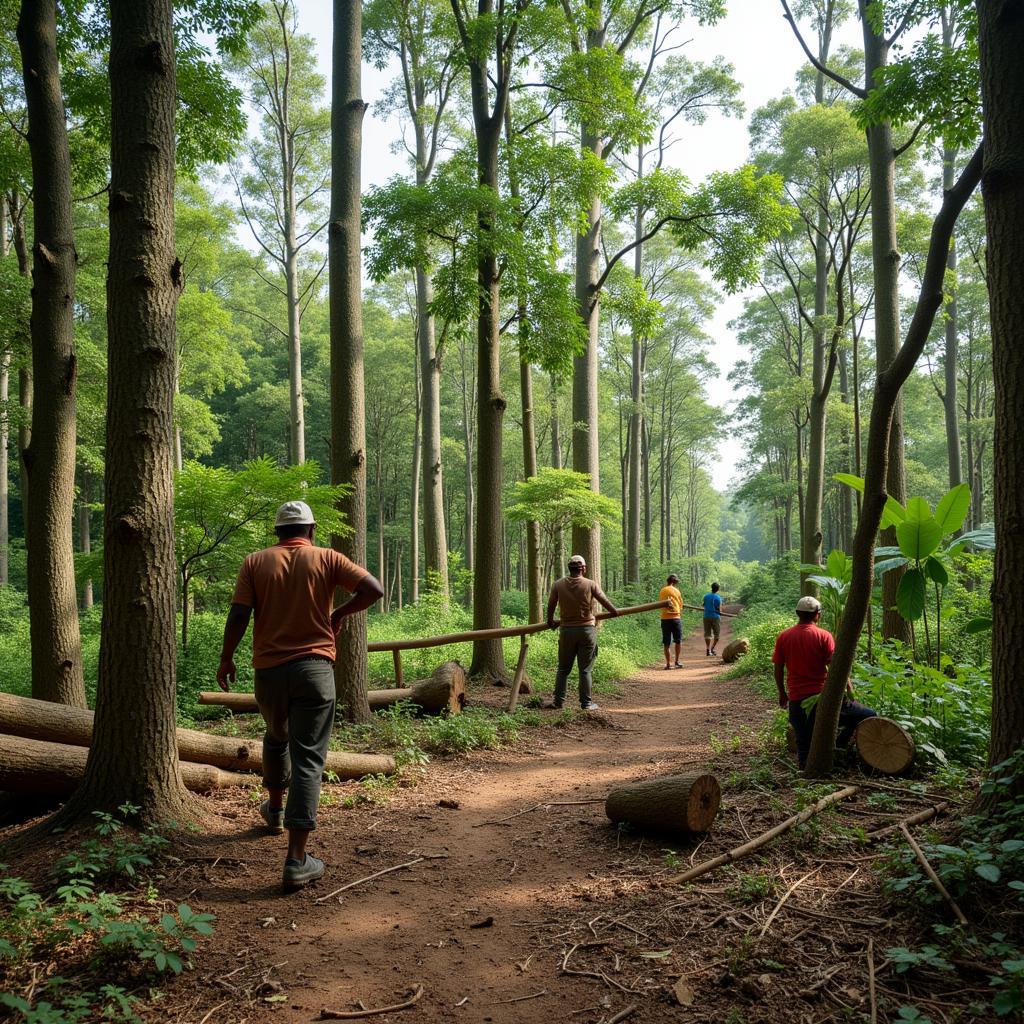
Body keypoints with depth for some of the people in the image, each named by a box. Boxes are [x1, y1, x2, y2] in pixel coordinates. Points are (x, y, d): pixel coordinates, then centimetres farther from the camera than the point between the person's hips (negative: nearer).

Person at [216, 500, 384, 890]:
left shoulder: (255, 562, 2)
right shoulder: (326, 558, 0)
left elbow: (238, 614, -4)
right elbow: (374, 590, -9)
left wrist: (226, 659, 8)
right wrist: (341, 612, 7)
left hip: (269, 668, 2)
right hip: (314, 667, -2)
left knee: (276, 737, 29)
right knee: (308, 759, -2)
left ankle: (276, 808, 50)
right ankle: (297, 860, -6)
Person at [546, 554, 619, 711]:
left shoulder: (558, 585, -2)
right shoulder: (590, 585, -6)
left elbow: (551, 605, 6)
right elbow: (605, 602, 2)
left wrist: (550, 622, 23)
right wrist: (615, 612, 21)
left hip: (566, 630, 2)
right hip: (587, 629, -2)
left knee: (563, 668, 12)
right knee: (586, 669, 4)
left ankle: (558, 700, 12)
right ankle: (586, 703, 7)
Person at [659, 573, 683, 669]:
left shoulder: (662, 591, 4)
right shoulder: (676, 591, -1)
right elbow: (681, 605, 6)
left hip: (665, 618, 2)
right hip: (676, 617, -2)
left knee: (666, 643, 5)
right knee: (678, 641, 11)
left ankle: (667, 663, 4)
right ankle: (677, 661, 10)